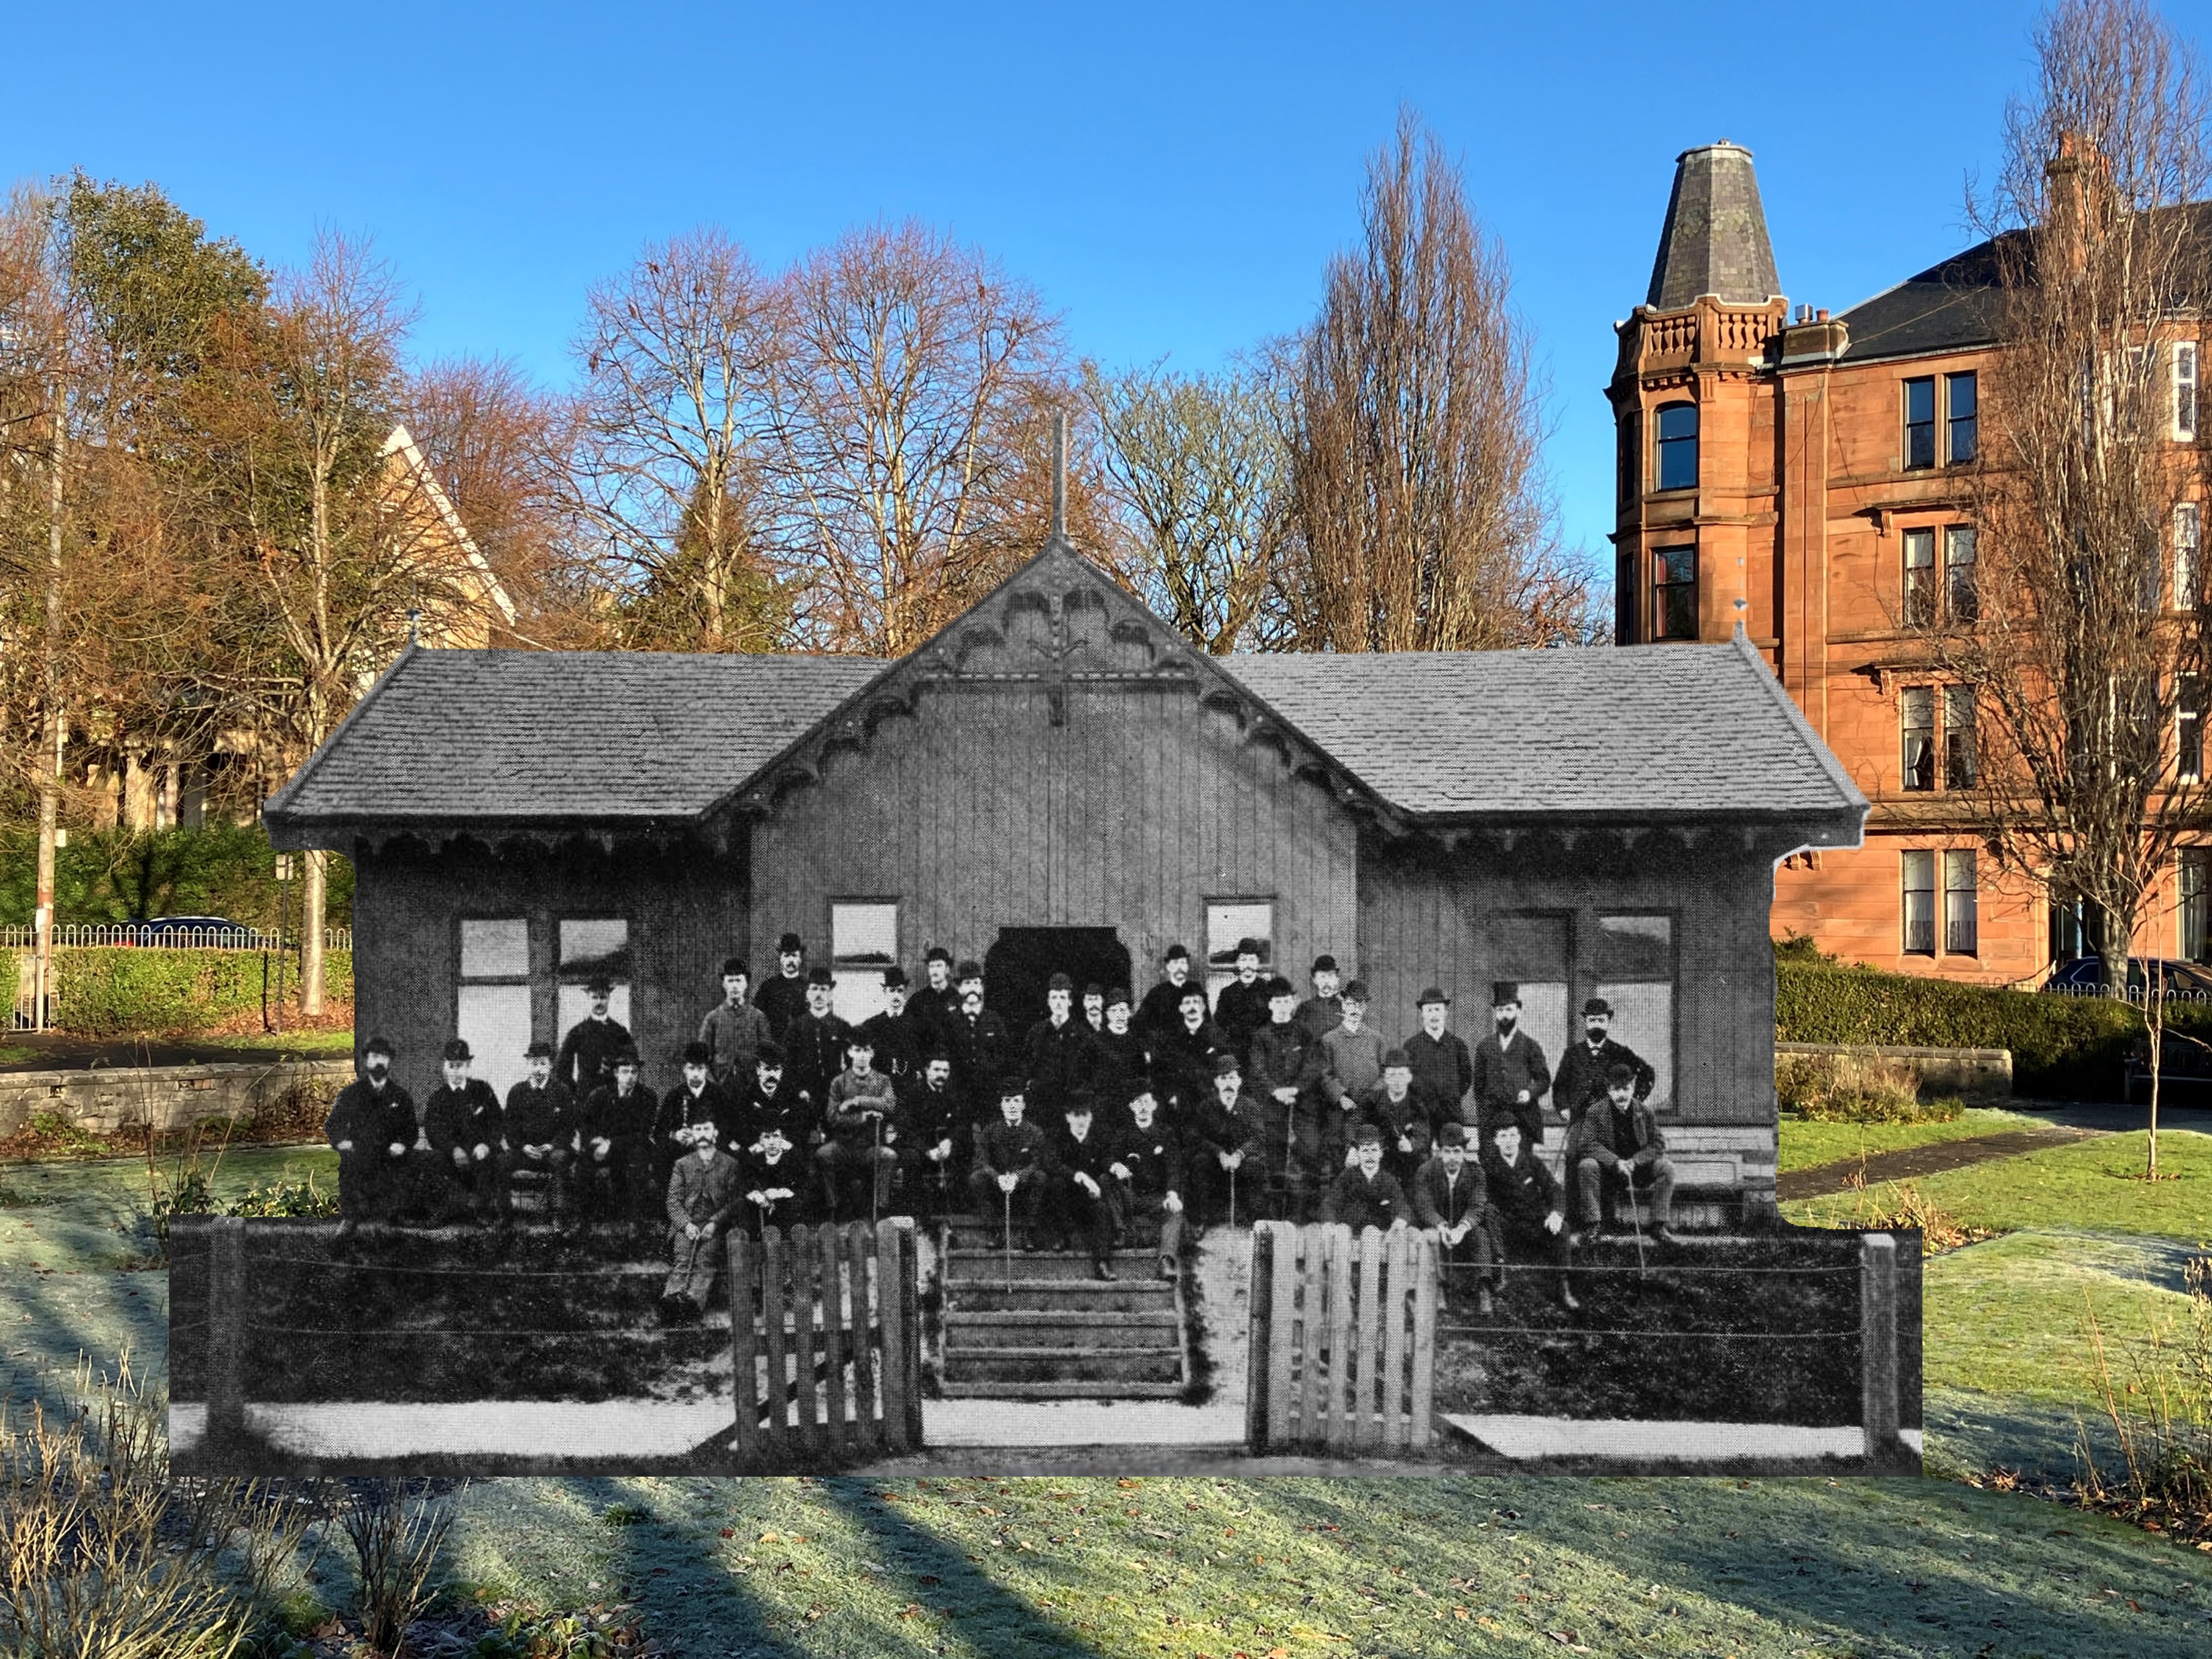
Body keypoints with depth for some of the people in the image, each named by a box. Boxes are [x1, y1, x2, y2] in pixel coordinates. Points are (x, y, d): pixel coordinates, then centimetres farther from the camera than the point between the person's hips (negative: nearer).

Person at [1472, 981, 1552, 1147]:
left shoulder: (1531, 1046, 7)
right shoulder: (1484, 1046, 12)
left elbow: (1544, 1079, 7)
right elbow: (1479, 1084, 13)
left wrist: (1530, 1092, -13)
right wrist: (1481, 1117, 6)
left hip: (1523, 1116, -1)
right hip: (1491, 1119, 2)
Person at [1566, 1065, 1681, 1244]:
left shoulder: (1645, 1112, 0)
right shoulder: (1596, 1113, -7)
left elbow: (1658, 1145, -3)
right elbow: (1588, 1144, -16)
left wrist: (1634, 1161, -20)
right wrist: (1616, 1162, -29)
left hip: (1638, 1168, 2)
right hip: (1607, 1172, -2)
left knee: (1666, 1168, -22)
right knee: (1587, 1166, -32)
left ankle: (1659, 1227, -16)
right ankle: (1593, 1227, -26)